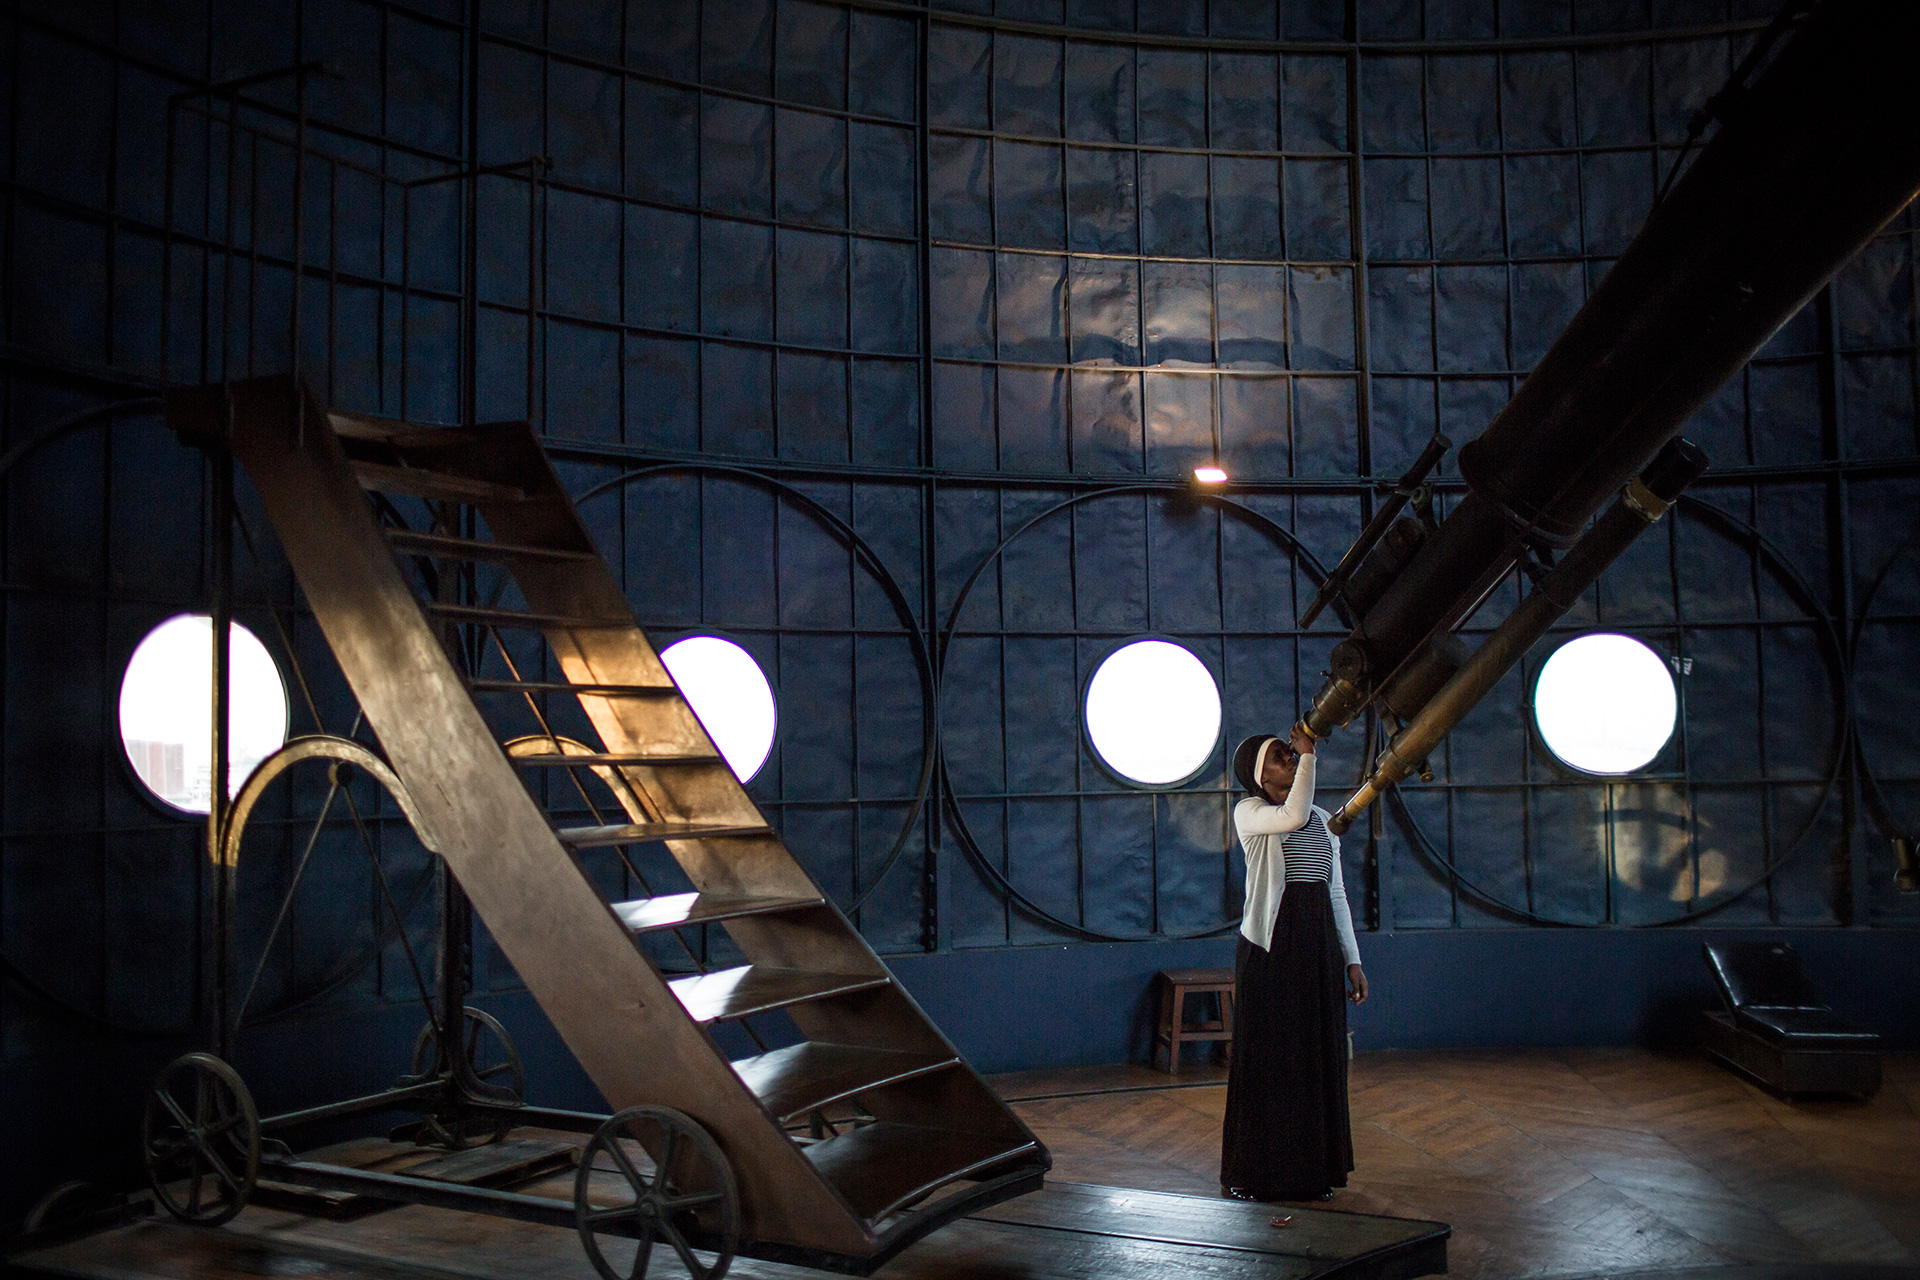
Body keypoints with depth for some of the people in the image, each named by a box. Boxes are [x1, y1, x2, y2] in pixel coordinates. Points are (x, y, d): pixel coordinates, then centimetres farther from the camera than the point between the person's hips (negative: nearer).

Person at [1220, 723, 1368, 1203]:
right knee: (1265, 1056, -2)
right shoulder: (1249, 813, -1)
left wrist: (1352, 961, 13)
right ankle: (1250, 1172, 8)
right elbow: (1293, 816, -23)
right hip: (1270, 943, -5)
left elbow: (1336, 893, 16)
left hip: (1318, 946, 5)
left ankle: (1312, 1167, 18)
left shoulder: (1324, 820, 16)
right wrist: (1309, 754, -16)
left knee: (1318, 1055, 7)